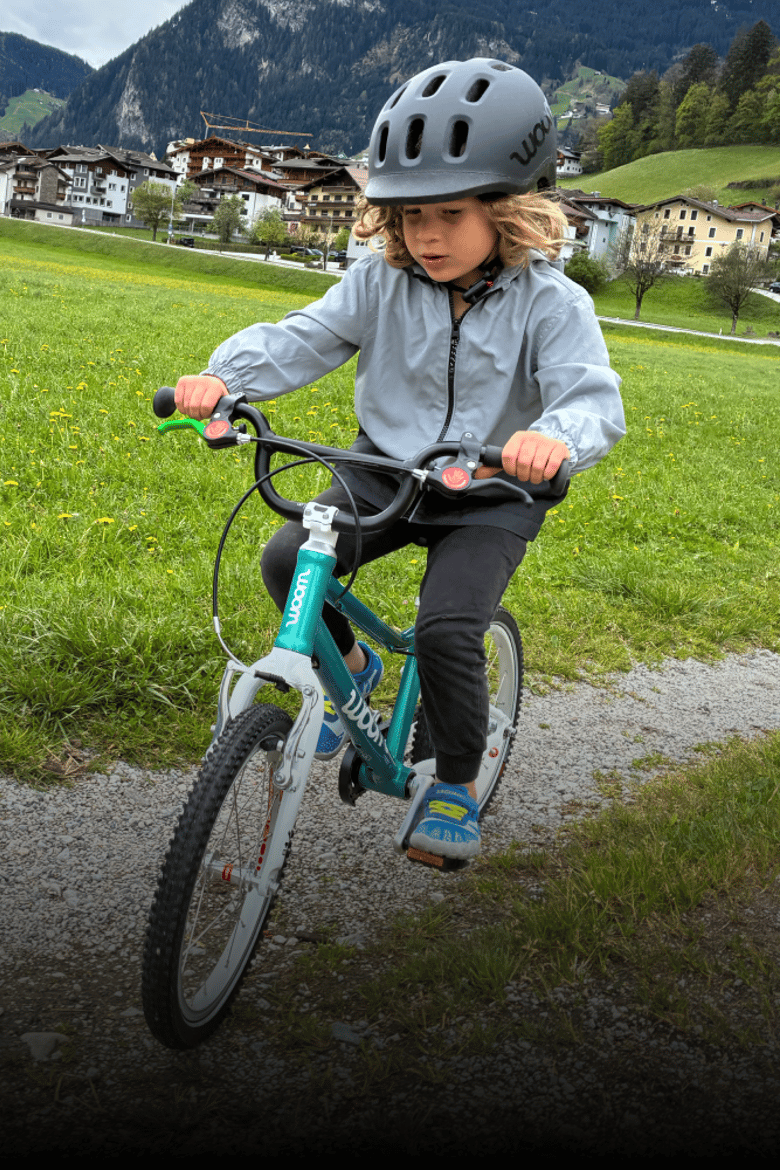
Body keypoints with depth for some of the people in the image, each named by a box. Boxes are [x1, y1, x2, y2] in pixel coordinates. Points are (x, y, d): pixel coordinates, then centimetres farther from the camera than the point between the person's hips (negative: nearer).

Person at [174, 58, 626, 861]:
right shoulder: (380, 284, -5)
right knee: (286, 561, -18)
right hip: (382, 480, 4)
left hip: (487, 501, -3)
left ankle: (458, 783, 4)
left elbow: (592, 396, -26)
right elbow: (301, 339, -11)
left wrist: (558, 437, -51)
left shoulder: (551, 304, -14)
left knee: (447, 629, -24)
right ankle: (348, 666, 13)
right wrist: (224, 376, -32)